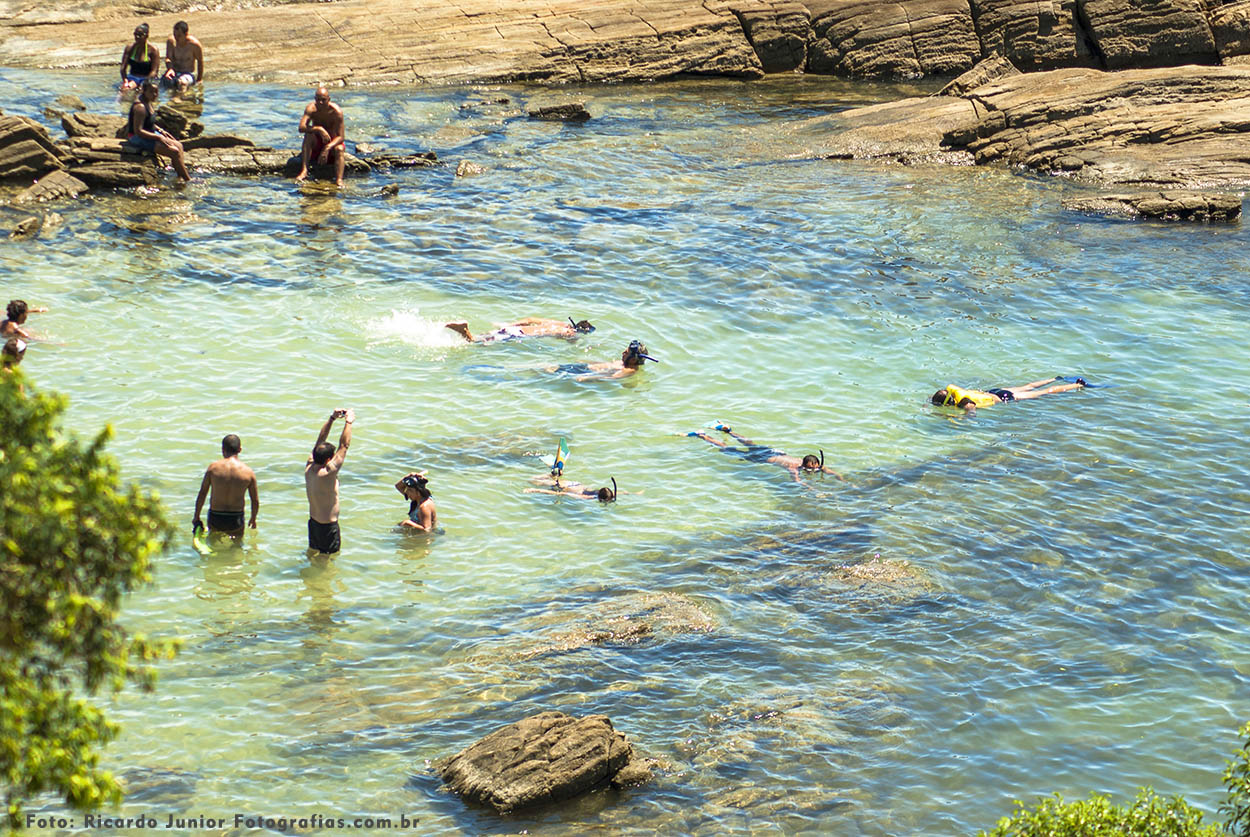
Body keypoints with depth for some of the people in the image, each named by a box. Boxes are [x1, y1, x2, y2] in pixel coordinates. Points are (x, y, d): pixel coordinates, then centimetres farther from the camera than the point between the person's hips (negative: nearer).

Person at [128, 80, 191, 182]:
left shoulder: (149, 103, 8)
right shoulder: (140, 107, -23)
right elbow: (138, 131, -26)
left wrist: (161, 131, 7)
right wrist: (158, 137, -23)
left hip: (150, 134, 10)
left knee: (178, 145, 5)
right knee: (174, 151, -14)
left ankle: (180, 177, 3)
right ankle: (188, 180, -4)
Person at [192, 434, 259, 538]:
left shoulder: (213, 468, -6)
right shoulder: (248, 472, -5)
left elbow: (202, 494, -1)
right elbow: (255, 501, 2)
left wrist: (196, 517, 10)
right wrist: (253, 519, 20)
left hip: (215, 518, 0)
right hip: (236, 521, 0)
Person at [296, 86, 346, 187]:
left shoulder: (336, 111, -22)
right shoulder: (311, 109, -18)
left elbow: (341, 137, -24)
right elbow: (301, 128, -32)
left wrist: (327, 148, -40)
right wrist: (319, 129, -47)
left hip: (333, 141, -1)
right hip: (316, 142, 1)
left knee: (339, 149, -33)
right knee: (308, 134, -29)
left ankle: (339, 180, -46)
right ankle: (304, 170, -37)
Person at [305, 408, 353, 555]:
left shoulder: (309, 467, -7)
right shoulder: (327, 473, -28)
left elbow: (320, 440, 1)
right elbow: (344, 445, -23)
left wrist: (332, 418, 2)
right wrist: (348, 422, -15)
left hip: (313, 521, 8)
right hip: (328, 526, -8)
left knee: (312, 550, 25)